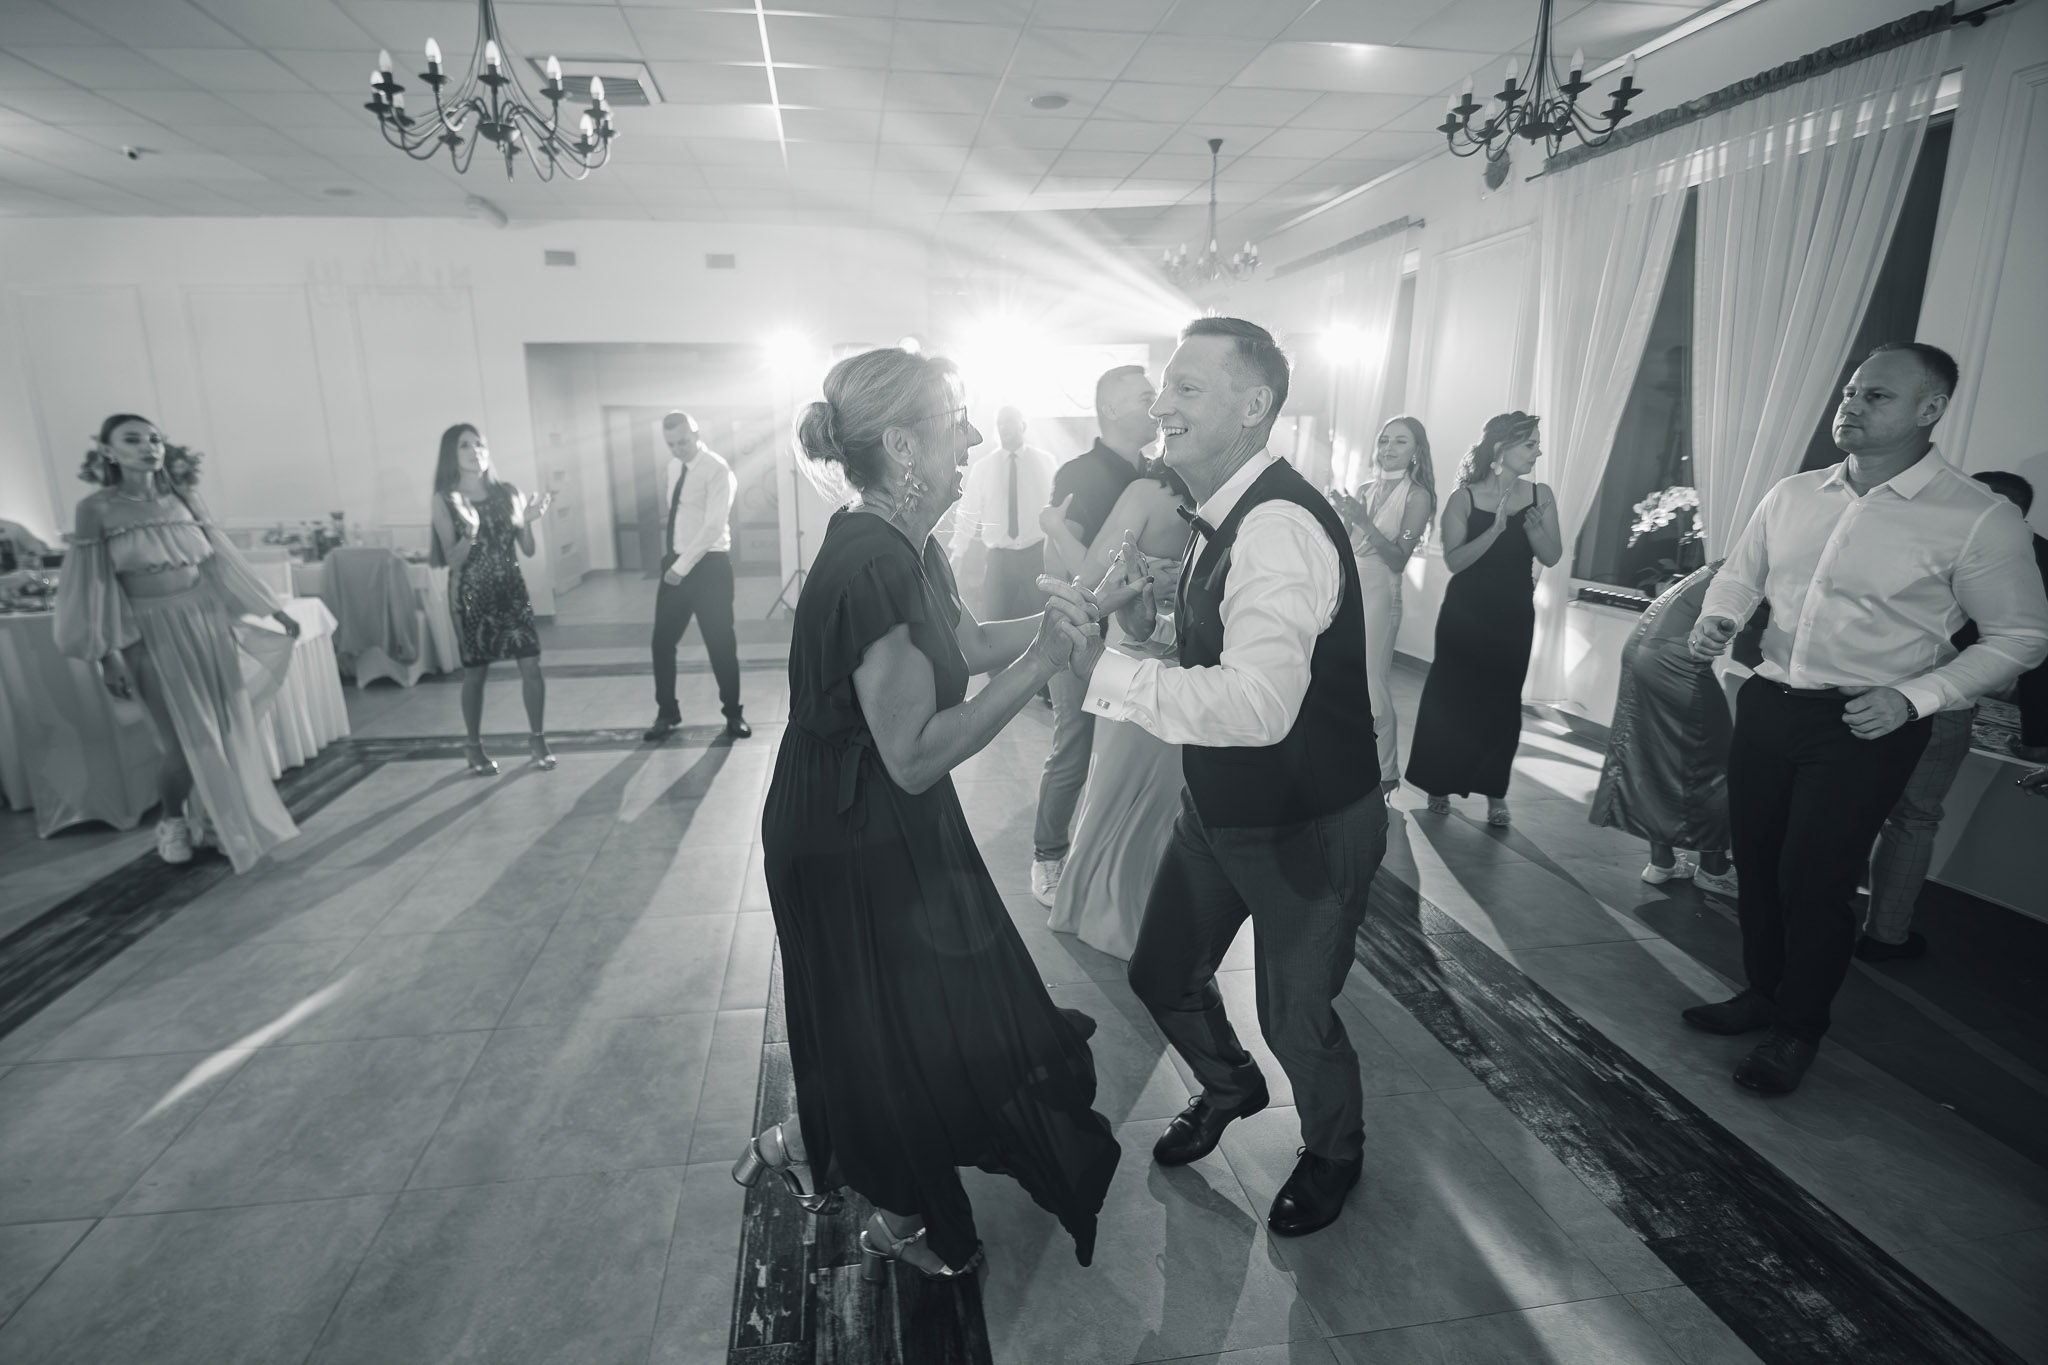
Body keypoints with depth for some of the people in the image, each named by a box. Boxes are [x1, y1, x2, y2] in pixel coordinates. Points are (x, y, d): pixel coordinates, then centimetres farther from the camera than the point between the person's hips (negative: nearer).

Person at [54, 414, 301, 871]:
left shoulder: (185, 498, 5)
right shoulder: (97, 508, -4)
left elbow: (221, 560, 10)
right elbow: (94, 583, -5)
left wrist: (273, 608, 9)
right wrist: (107, 652, -10)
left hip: (207, 623, 4)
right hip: (152, 634, -3)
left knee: (226, 729, 6)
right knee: (185, 740, -3)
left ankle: (210, 816, 26)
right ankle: (171, 822, 23)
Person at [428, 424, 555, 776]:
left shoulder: (508, 493, 3)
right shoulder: (446, 500, -4)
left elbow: (528, 550, 5)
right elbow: (453, 560, -9)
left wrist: (528, 521, -13)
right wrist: (470, 533, -26)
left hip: (511, 589, 2)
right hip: (471, 594, -2)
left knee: (531, 665, -4)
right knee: (475, 672, 6)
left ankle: (537, 741, 10)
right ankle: (475, 749, 21)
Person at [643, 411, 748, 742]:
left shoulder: (716, 469, -12)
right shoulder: (679, 468, 12)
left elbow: (714, 527, -20)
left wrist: (683, 566, -20)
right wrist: (672, 562, 9)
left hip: (708, 566, -7)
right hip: (676, 565, 7)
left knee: (720, 643, 2)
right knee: (663, 641, 8)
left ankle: (733, 714, 18)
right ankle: (667, 713, 23)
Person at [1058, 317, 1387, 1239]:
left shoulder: (1281, 526, -29)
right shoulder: (1224, 517, 3)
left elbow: (1257, 703, -40)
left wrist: (1103, 670, -35)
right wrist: (1157, 625, -4)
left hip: (1307, 827, -9)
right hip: (1222, 809, 9)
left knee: (1295, 1015, 12)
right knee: (1161, 973, 20)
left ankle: (1334, 1151, 46)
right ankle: (1230, 1085, 52)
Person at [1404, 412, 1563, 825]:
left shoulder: (1540, 496, 1)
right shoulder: (1464, 497, -8)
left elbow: (1552, 556, -2)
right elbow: (1454, 560, -15)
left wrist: (1533, 527, -20)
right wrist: (1496, 528, -25)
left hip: (1514, 616, 2)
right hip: (1465, 612, -2)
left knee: (1502, 700, 5)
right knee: (1450, 696, 4)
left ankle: (1495, 792, 18)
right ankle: (1440, 785, 21)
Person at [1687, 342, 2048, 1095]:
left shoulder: (1980, 518, -9)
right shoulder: (1791, 496, 4)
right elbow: (1739, 572, 17)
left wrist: (1913, 697, -17)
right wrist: (1716, 616, -5)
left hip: (1864, 726, -4)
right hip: (1767, 703, 5)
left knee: (1815, 879, -1)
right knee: (1756, 861, 13)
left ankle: (1800, 1027, 22)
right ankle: (1762, 990, 34)